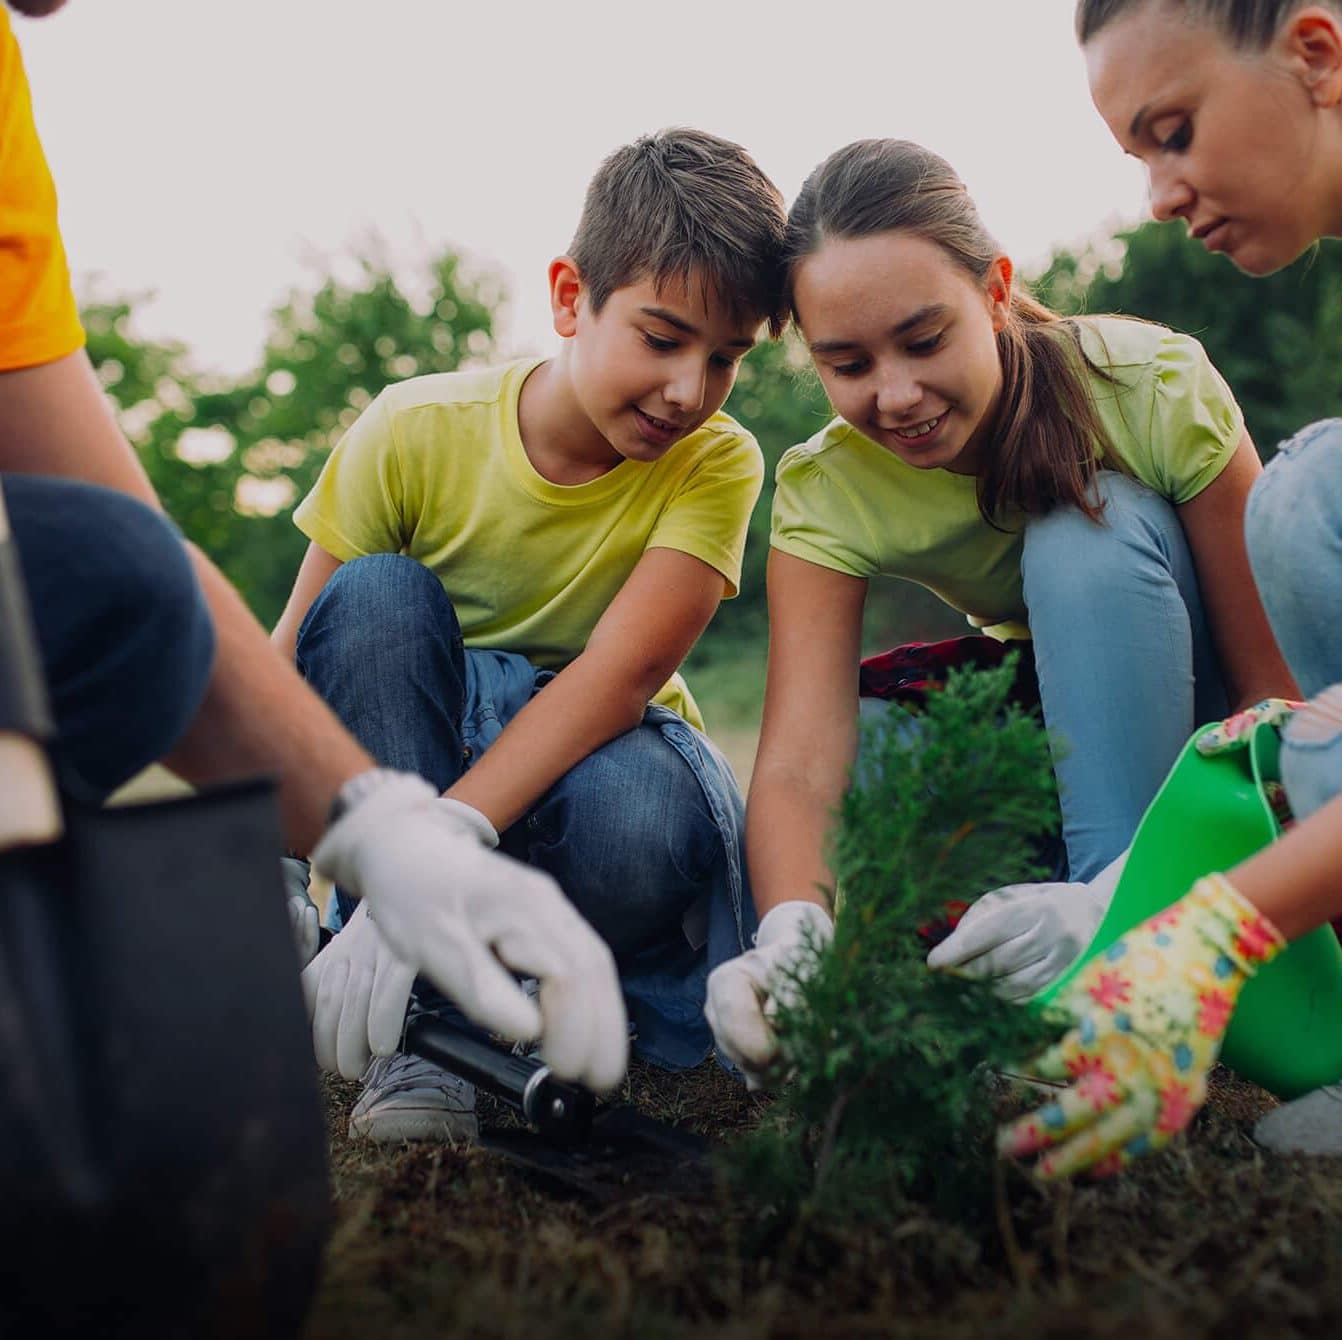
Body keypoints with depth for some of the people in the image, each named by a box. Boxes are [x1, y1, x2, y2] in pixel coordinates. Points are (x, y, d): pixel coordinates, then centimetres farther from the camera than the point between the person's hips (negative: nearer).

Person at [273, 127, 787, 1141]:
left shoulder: (715, 462, -15)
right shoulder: (415, 431, -15)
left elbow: (621, 675, -29)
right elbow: (287, 671, -14)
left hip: (599, 755, -1)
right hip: (413, 756, 2)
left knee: (640, 820, -37)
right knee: (375, 597, -29)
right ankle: (420, 1011, -24)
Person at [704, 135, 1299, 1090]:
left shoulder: (1154, 385, -26)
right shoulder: (827, 492, -21)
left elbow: (1279, 688, -23)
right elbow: (798, 762, -32)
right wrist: (792, 933, -53)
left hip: (1211, 722, -2)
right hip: (1071, 730, 3)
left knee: (1085, 533, -32)